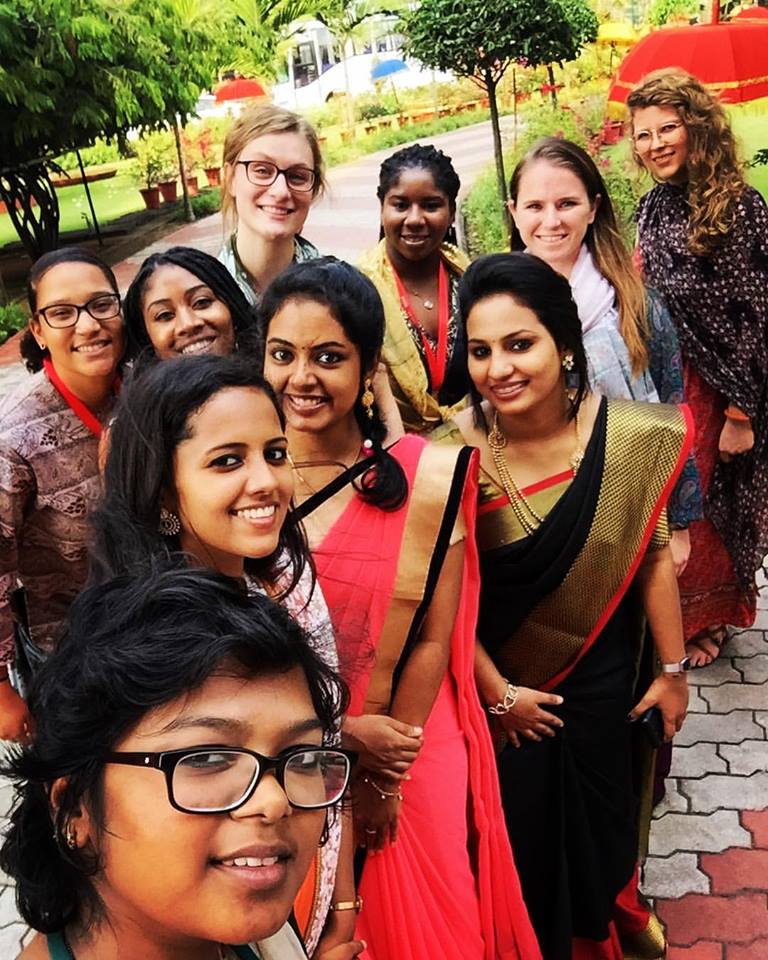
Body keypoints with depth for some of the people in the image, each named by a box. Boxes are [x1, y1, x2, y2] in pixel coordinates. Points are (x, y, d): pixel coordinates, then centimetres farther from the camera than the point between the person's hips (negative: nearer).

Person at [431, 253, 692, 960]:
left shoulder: (632, 438, -18)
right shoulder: (451, 455, -22)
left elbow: (652, 557, -7)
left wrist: (674, 669, 1)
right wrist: (498, 693, -11)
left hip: (601, 683, 2)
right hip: (498, 690, -1)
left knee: (600, 816, 24)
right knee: (517, 828, 18)